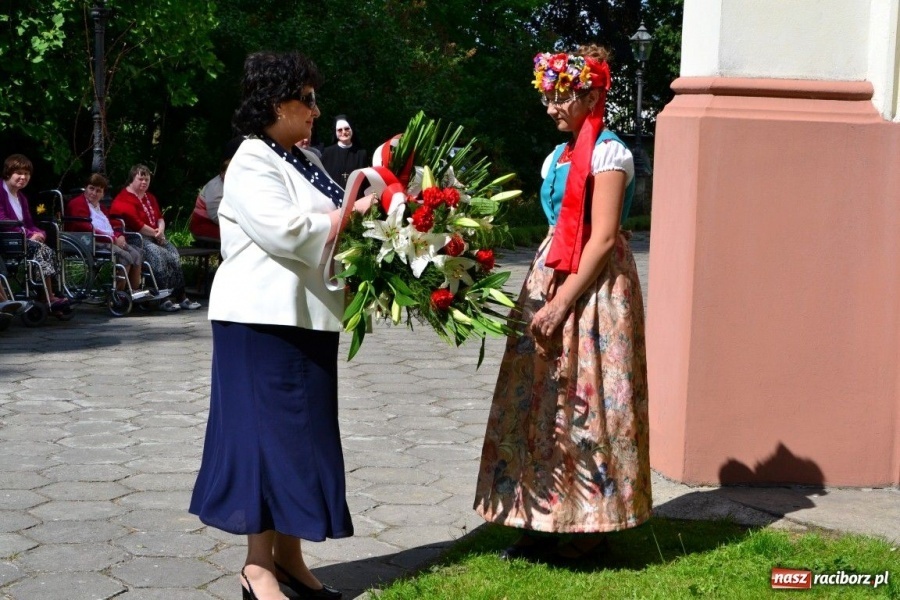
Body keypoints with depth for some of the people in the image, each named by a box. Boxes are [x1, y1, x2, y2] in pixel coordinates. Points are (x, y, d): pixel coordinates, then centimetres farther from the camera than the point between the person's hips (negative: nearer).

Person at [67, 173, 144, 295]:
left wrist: (119, 236, -2)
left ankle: (135, 290, -15)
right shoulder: (77, 203, -1)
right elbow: (85, 228, -15)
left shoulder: (101, 207, 28)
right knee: (125, 256, -28)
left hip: (112, 241, 9)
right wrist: (112, 238, -19)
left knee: (136, 254, -12)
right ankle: (119, 292, -25)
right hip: (92, 242, -9)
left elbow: (112, 226, 25)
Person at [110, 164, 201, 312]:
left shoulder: (150, 197, 23)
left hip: (156, 237, 9)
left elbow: (160, 217, 22)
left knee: (175, 256, -17)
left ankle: (181, 297, -19)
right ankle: (164, 299, -32)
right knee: (159, 255, -33)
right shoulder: (124, 199, -8)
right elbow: (135, 224, -17)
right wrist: (154, 233, -10)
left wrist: (161, 230, -1)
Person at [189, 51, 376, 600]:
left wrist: (363, 213, -3)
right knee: (269, 430, -5)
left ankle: (289, 554, 17)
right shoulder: (251, 165, -10)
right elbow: (286, 232, -22)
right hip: (265, 319, -8)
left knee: (303, 432, 9)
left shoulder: (307, 161, 16)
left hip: (308, 318, 8)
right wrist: (351, 215, -13)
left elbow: (334, 222, 15)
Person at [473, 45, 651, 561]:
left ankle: (589, 526, 5)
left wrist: (560, 303, -19)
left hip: (594, 289, -8)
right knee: (545, 403, 7)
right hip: (551, 280, 8)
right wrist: (539, 295, 8)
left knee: (584, 402, -4)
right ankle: (547, 520, 14)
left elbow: (602, 238, -16)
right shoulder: (558, 157, 16)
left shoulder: (609, 153, -10)